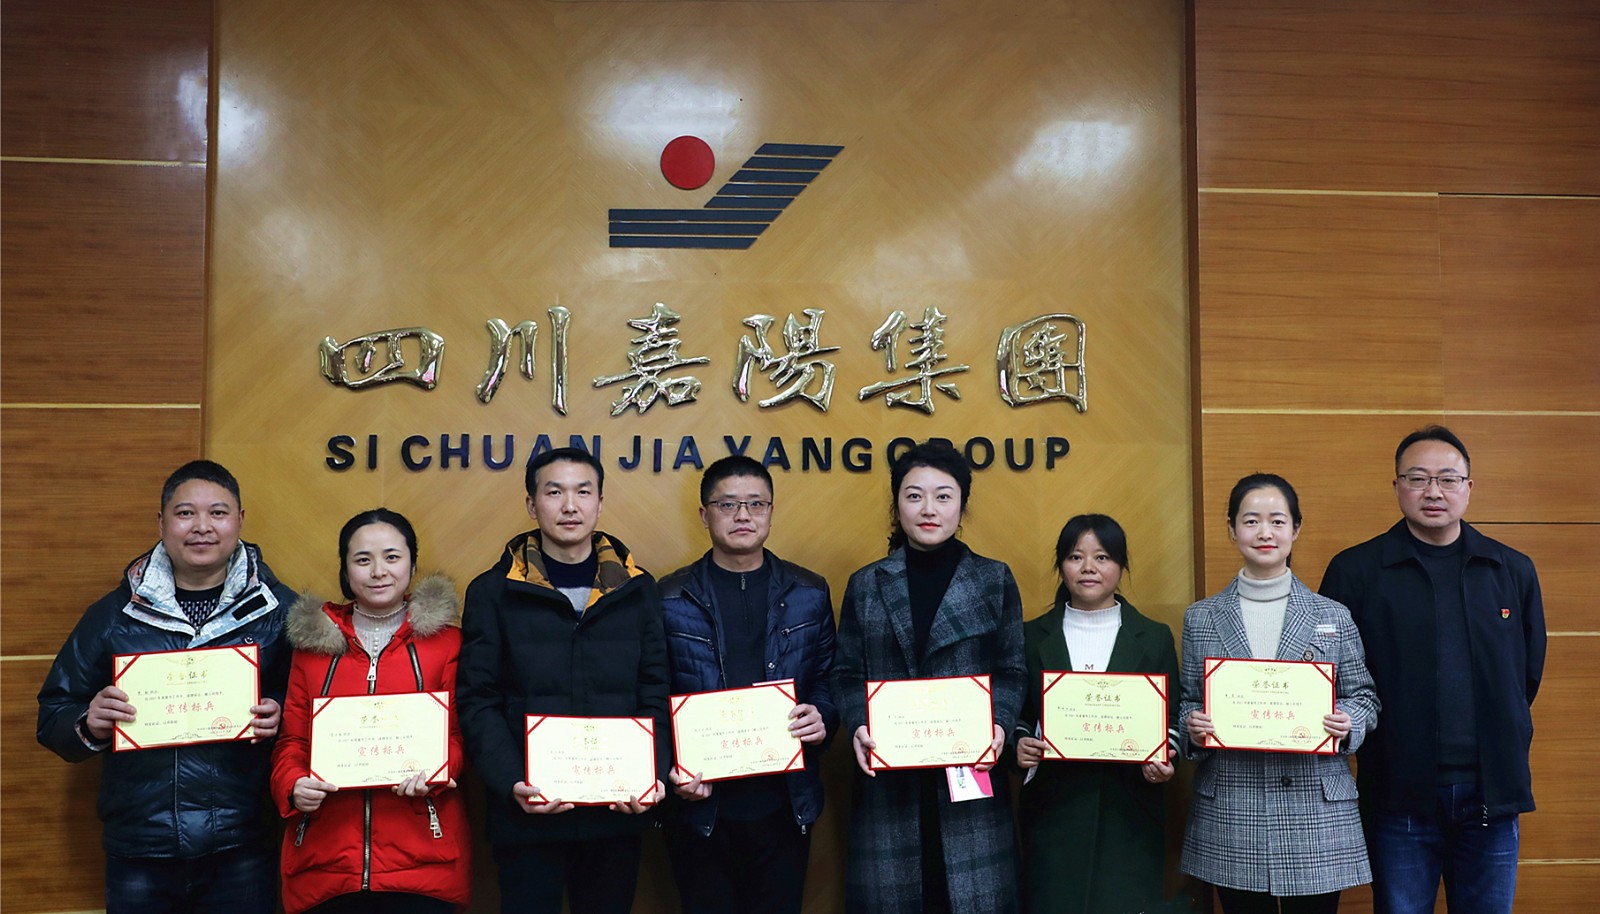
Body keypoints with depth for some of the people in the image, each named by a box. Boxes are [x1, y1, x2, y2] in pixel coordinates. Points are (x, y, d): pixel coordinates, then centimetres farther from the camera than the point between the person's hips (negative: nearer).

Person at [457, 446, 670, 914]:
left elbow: (655, 695, 5)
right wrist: (512, 784, -16)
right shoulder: (494, 591, 1)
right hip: (528, 817, -2)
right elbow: (478, 702, -3)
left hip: (618, 814, 2)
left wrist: (652, 774, -10)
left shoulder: (636, 588, 7)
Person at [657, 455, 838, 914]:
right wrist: (672, 769, -13)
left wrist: (822, 720, -10)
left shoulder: (809, 594, 5)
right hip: (700, 804, -1)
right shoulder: (670, 598, -1)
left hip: (785, 805, 2)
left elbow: (827, 679, 11)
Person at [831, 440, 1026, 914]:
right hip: (889, 778, 1)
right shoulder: (865, 585, 7)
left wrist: (999, 724, -13)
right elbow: (846, 673, 7)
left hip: (971, 773, -1)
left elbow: (1011, 671, 5)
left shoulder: (995, 580, 5)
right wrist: (858, 727, -11)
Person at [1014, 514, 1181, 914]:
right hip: (1052, 810, 0)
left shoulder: (1154, 638, 7)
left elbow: (1172, 719, 9)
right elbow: (1017, 716, 10)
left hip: (1127, 810, 0)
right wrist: (1020, 746, -10)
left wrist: (1164, 760, -10)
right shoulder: (1032, 637, 6)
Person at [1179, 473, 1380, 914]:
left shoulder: (1333, 617, 4)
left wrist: (1347, 724, -11)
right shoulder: (1200, 619, 5)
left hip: (1316, 817, 0)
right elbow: (1187, 702, 10)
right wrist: (1192, 728, -11)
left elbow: (1363, 697, 9)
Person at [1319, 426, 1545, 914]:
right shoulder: (1355, 571, -3)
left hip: (1491, 796, 3)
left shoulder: (1513, 571, 7)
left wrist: (1504, 748, 11)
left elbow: (1528, 674, 15)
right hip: (1400, 796, -2)